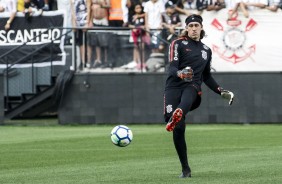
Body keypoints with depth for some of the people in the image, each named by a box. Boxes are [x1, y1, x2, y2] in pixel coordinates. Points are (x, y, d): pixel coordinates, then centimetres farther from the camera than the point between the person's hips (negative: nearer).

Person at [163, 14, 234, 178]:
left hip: (193, 87, 2)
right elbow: (172, 68, -7)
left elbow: (207, 77, 31)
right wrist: (180, 74, -30)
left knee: (190, 91, -39)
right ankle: (185, 169, -1)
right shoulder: (178, 44, 6)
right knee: (178, 128, -13)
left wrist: (222, 92, 22)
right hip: (174, 86, -2)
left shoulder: (206, 50, 21)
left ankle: (179, 114, -73)